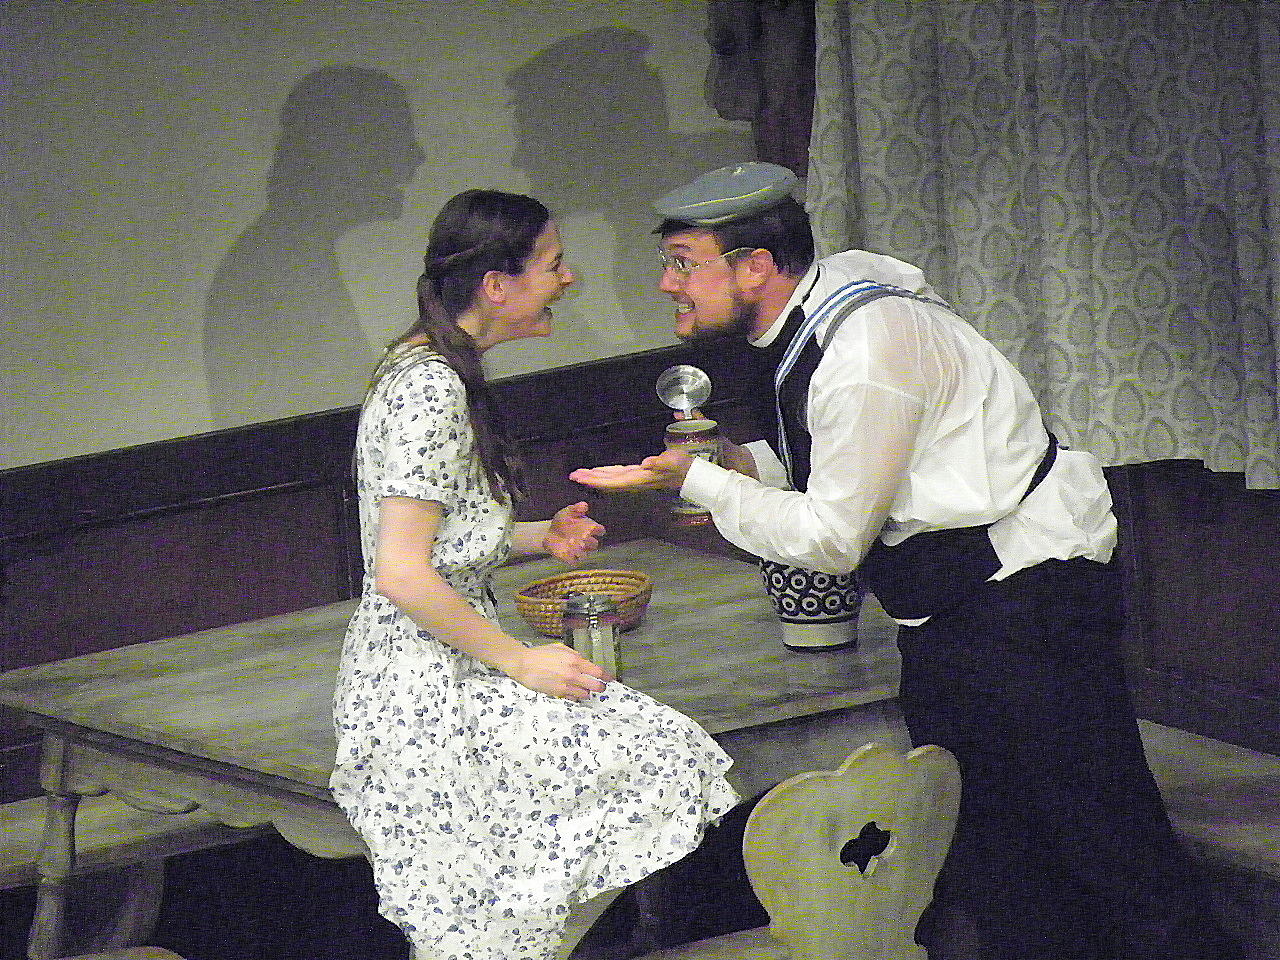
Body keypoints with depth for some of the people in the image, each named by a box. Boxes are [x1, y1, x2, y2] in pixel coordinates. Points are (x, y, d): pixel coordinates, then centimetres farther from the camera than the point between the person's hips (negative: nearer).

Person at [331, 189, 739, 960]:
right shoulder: (431, 390, -18)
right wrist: (523, 663, -15)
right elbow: (403, 575, -23)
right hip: (424, 692, -10)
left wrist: (539, 538, 10)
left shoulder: (433, 371, 14)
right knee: (656, 758, -12)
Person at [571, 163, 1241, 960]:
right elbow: (830, 468, 20)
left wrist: (695, 480, -12)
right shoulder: (813, 313, 6)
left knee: (1103, 841, -9)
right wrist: (738, 463, 3)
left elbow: (831, 538, -18)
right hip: (949, 608, 10)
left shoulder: (866, 351, -24)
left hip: (1027, 591, -10)